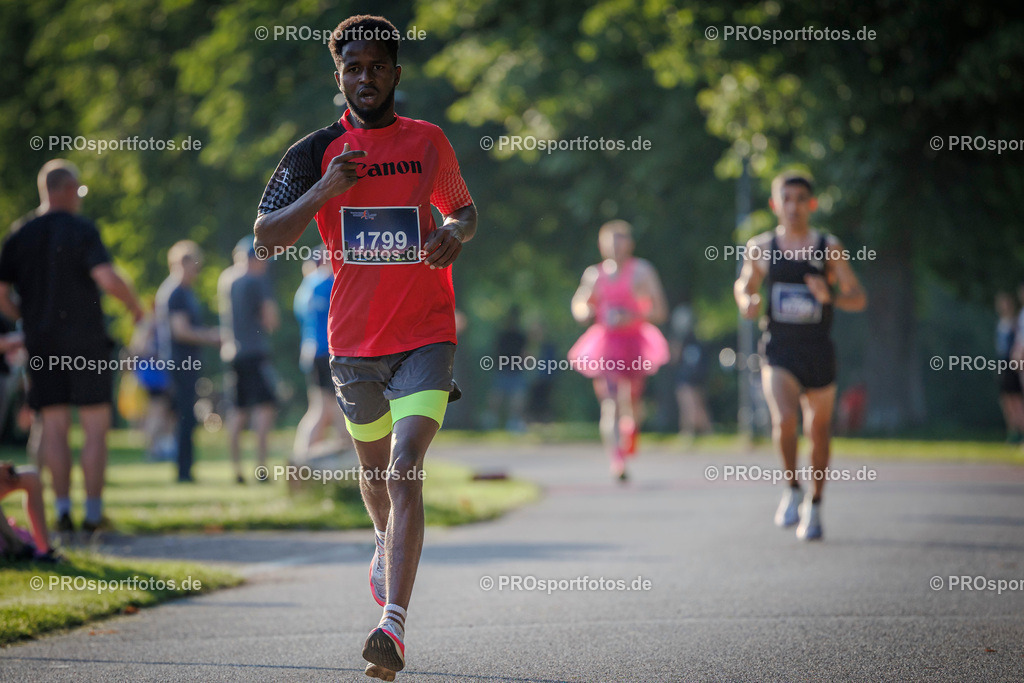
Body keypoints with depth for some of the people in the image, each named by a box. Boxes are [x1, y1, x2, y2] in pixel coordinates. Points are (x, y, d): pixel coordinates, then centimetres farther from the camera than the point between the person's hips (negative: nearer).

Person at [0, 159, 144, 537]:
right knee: (95, 427, 1)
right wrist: (135, 306, -2)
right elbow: (107, 279, -19)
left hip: (41, 344, 4)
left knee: (54, 428, 7)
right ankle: (93, 512, -1)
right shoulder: (82, 231, -7)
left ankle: (63, 509, 2)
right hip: (85, 342, -4)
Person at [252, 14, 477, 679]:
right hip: (355, 340, 2)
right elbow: (267, 237, -6)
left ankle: (394, 626, -24)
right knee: (374, 465, 18)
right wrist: (325, 189, -20)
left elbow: (464, 208, 21)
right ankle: (388, 546, 52)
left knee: (405, 468, -17)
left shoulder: (429, 141, 4)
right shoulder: (317, 151, 1)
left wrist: (456, 233, -4)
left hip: (426, 336, -2)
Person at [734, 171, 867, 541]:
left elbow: (859, 298, 0)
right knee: (784, 419, -23)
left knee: (819, 430, 11)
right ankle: (792, 489, 0)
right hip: (779, 351, -1)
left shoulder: (829, 248, -1)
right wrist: (747, 301, -4)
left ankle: (814, 505, 31)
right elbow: (744, 284, 19)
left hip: (819, 353, 1)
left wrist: (830, 296, -20)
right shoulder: (760, 248, 2)